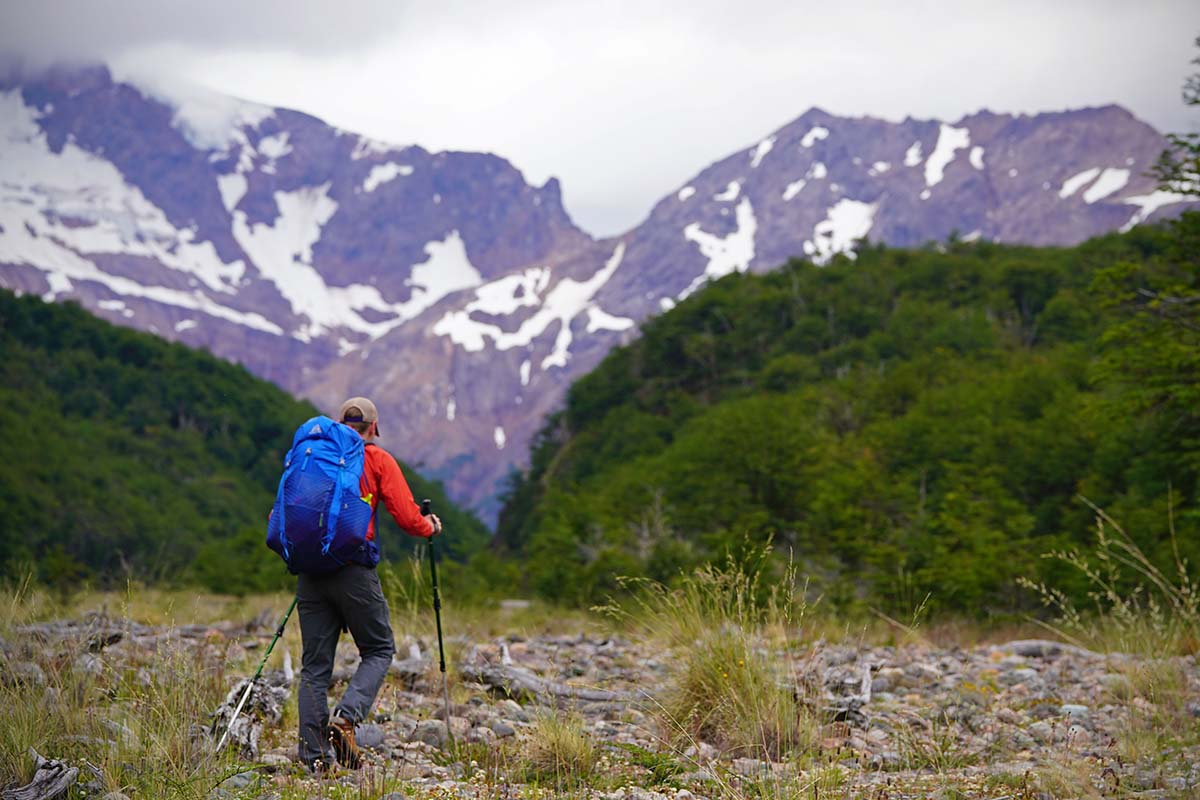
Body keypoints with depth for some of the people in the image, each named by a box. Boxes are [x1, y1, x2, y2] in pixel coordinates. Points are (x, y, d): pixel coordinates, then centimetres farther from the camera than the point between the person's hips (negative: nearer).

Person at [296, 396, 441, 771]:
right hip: (353, 570, -4)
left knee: (315, 663, 8)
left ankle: (314, 753, 3)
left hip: (310, 569, 4)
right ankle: (345, 717, -12)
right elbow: (407, 518, -3)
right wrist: (431, 527, 18)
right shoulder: (377, 460, 3)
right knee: (379, 650, 11)